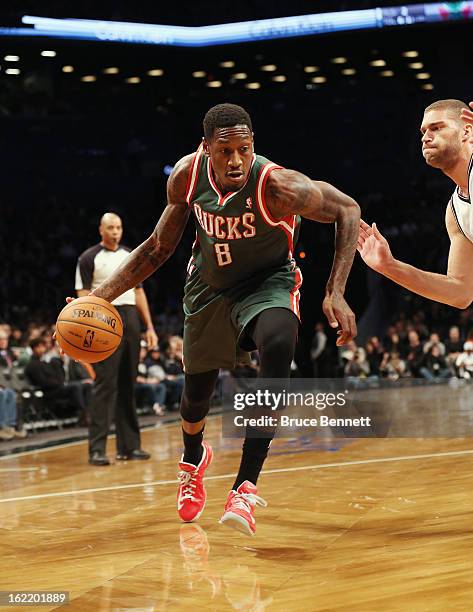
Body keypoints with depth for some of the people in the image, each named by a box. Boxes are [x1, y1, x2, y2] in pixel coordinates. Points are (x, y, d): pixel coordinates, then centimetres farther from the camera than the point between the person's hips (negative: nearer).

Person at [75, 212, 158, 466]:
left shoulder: (131, 256, 16)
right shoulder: (89, 258, -1)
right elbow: (83, 295, -7)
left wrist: (149, 326, 12)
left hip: (130, 319, 6)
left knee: (128, 385, 8)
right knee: (105, 384, -10)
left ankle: (129, 445, 13)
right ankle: (96, 449, -9)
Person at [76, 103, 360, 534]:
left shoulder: (276, 186, -33)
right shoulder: (187, 176, -20)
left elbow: (346, 209, -18)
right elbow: (160, 248, -4)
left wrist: (336, 293, -26)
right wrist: (101, 296, -13)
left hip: (268, 283, -4)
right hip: (209, 286, 4)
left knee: (278, 343, -38)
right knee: (196, 391, 17)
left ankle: (247, 484, -32)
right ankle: (194, 459, 56)